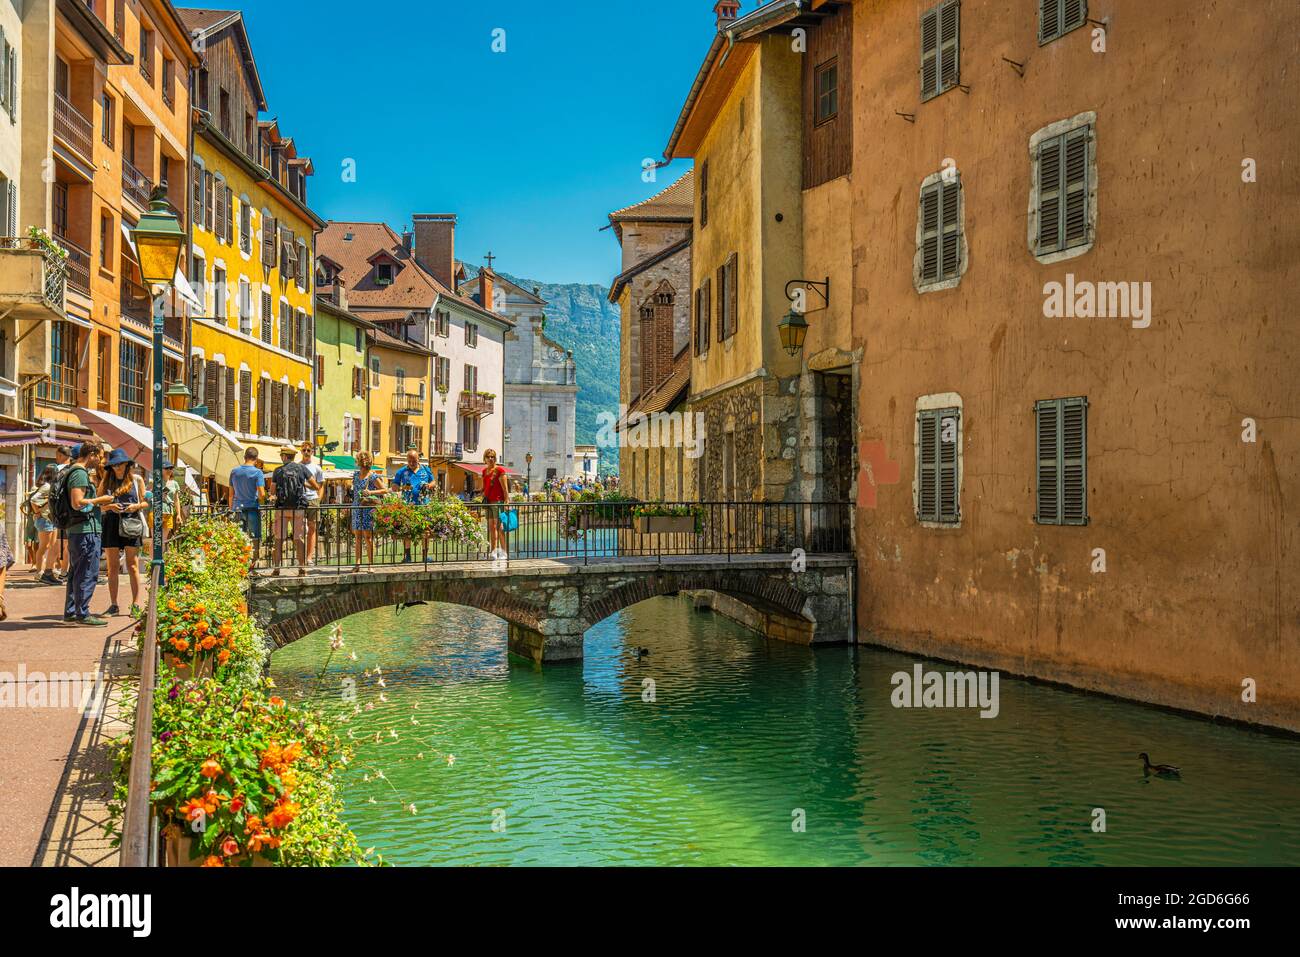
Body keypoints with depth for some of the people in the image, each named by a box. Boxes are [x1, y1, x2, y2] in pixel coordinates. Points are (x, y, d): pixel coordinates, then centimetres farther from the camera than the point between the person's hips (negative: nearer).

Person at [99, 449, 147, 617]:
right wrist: (109, 506, -10)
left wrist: (136, 506, -11)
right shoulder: (106, 482, 11)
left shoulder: (136, 479, 8)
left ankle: (136, 605, 1)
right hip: (111, 525, 2)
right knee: (112, 566, 3)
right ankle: (113, 605, 10)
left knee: (132, 566, -2)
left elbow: (146, 502, 10)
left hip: (131, 523, -2)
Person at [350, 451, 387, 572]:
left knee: (368, 538, -5)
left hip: (368, 509, -6)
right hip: (356, 509, 6)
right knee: (357, 538, 7)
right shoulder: (355, 474, 13)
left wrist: (371, 492, -20)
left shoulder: (373, 476, -7)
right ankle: (357, 563, 10)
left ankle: (371, 564, 0)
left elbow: (385, 490, -9)